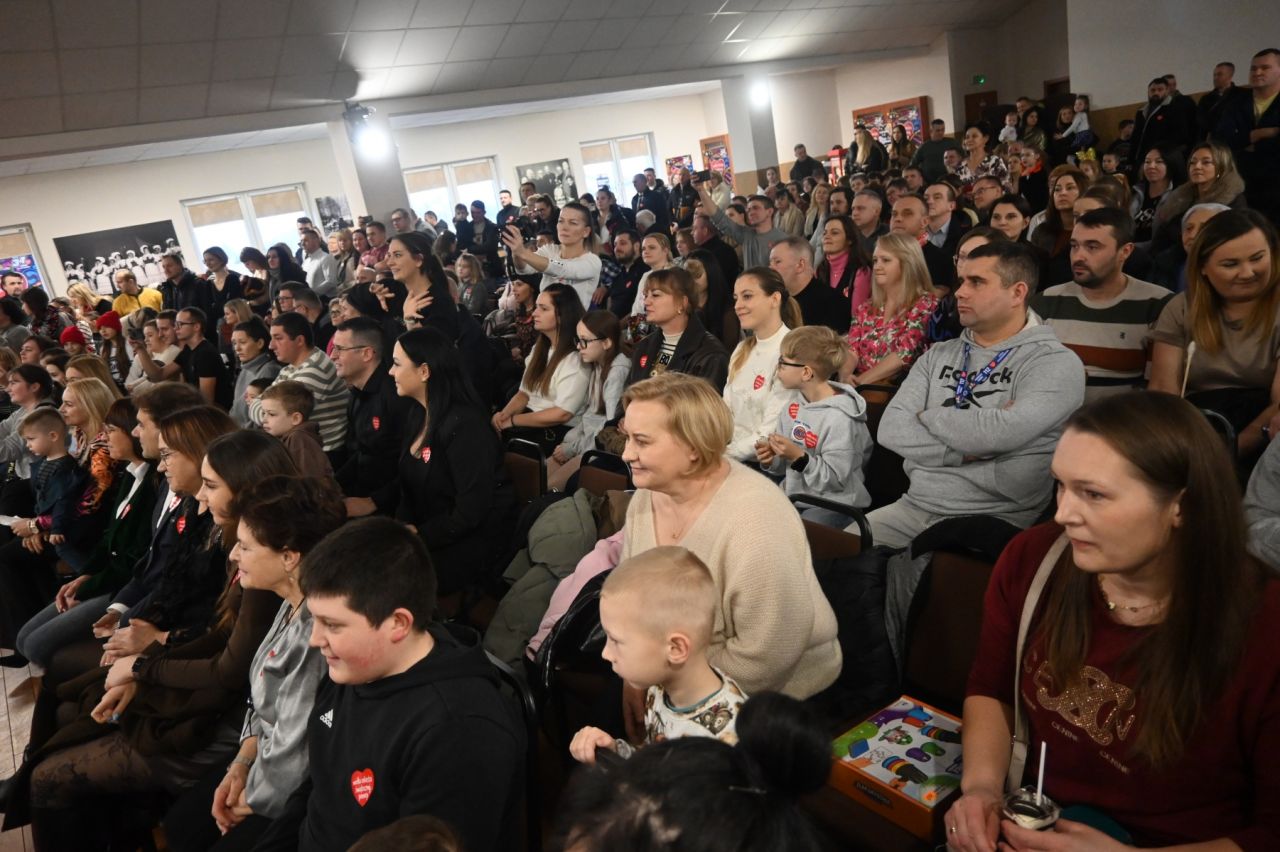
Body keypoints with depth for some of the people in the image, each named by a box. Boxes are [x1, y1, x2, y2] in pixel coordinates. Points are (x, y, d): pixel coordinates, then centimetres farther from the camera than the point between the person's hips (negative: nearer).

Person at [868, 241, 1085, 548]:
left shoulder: (1056, 363, -6)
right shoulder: (938, 355, 11)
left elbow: (1001, 432, -23)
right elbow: (890, 429, -2)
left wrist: (929, 416, -6)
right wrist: (965, 452, -15)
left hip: (993, 522, -5)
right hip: (913, 507, 6)